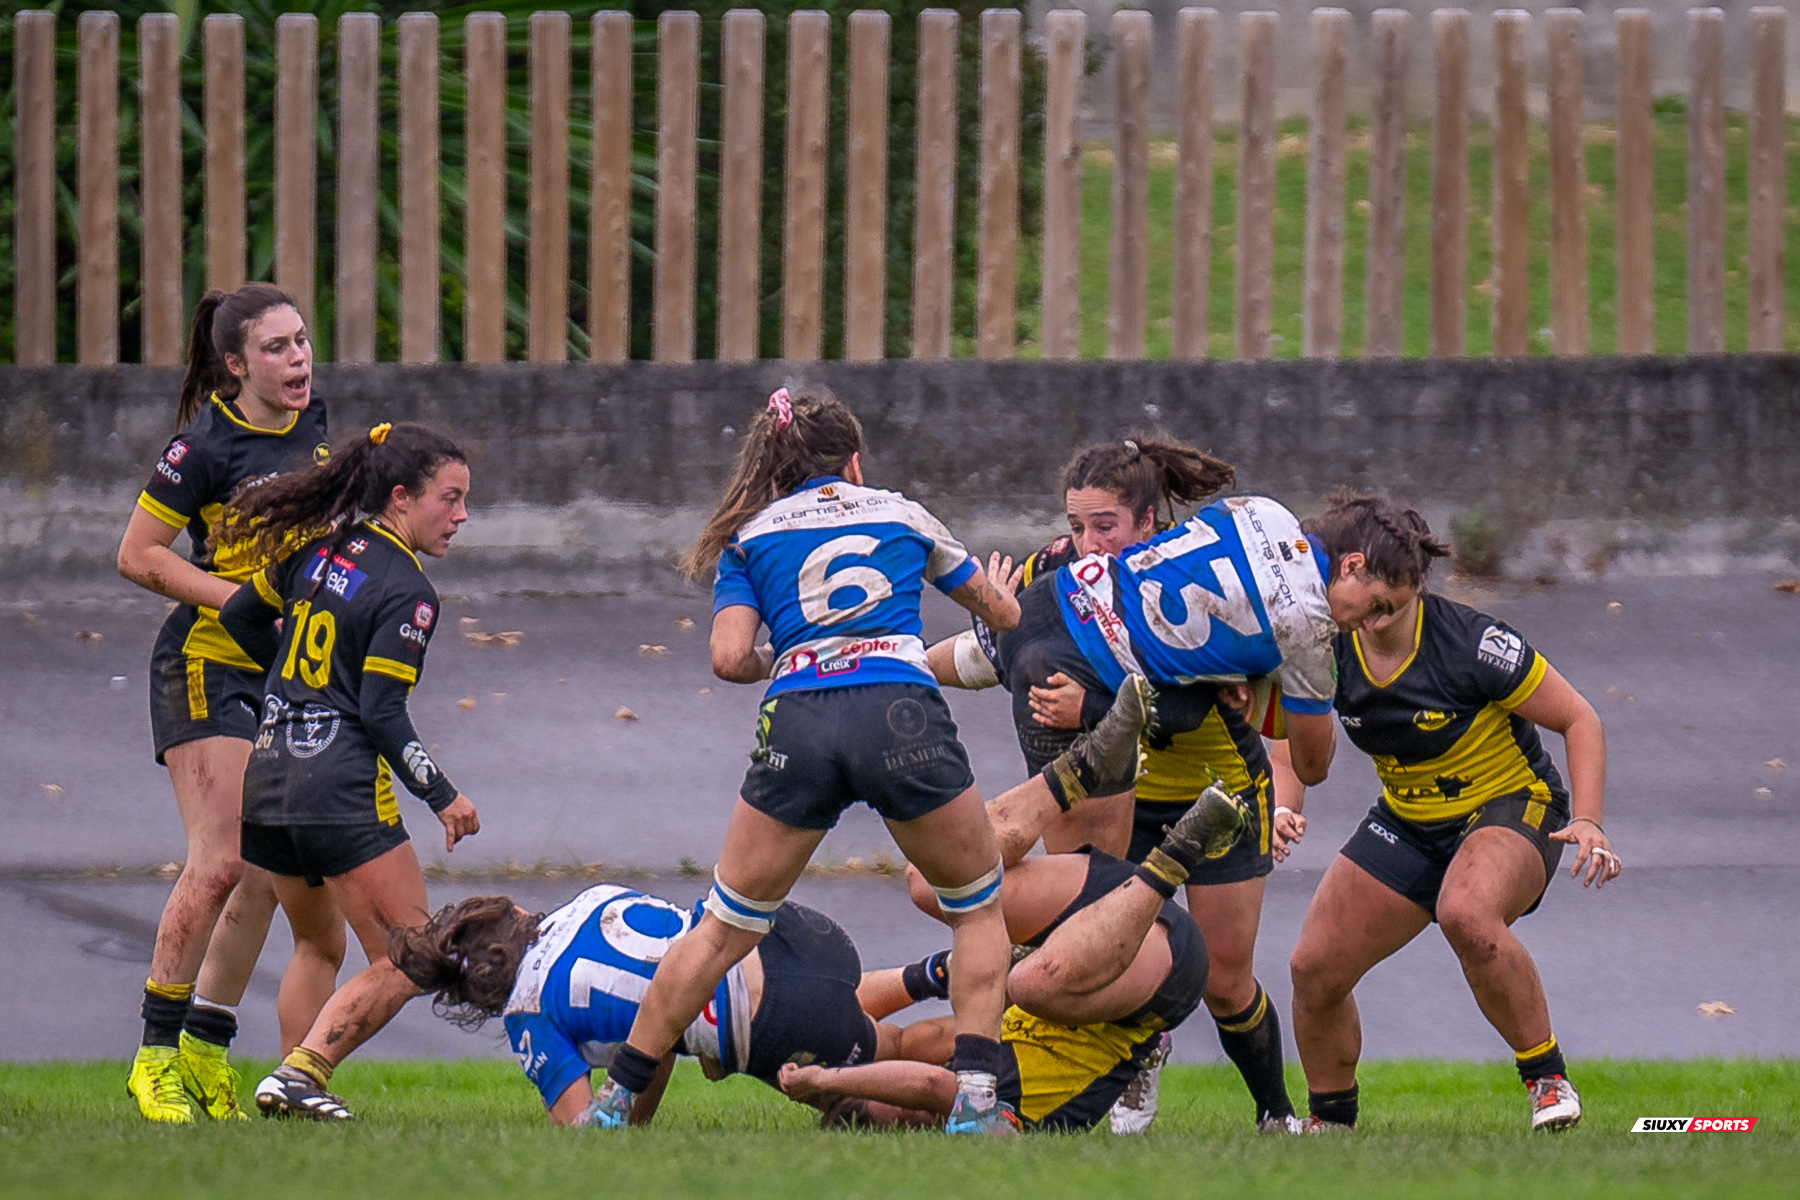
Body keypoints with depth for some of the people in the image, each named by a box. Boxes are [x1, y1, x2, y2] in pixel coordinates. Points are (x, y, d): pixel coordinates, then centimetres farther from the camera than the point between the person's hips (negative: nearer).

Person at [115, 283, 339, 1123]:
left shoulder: (311, 417, 5)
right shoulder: (207, 445, -16)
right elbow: (138, 556, -14)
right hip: (208, 668, -7)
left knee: (268, 877, 3)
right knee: (221, 863, -14)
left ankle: (207, 1052, 13)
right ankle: (157, 1056, -4)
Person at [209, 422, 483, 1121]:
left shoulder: (318, 548, 10)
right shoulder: (406, 593, -11)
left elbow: (241, 617, 22)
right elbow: (382, 715, -15)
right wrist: (442, 796, -7)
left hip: (268, 776, 8)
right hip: (343, 793, -8)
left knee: (316, 945, 23)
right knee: (407, 961, -3)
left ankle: (296, 1081, 17)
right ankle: (301, 1073, -15)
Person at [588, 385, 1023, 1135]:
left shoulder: (750, 537, 19)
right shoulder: (901, 514, 23)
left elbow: (730, 657, 3)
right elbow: (1004, 615, 37)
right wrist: (999, 595, 62)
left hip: (797, 724, 0)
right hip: (904, 715, 0)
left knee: (724, 930, 12)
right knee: (981, 909, 18)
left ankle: (614, 1101, 14)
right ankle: (975, 1097, 4)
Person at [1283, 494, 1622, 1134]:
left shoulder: (1473, 643, -25)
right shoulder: (1329, 648, -11)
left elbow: (1579, 720, -16)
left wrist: (1587, 823, -28)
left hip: (1513, 805, -6)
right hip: (1407, 820, 6)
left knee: (1466, 913, -39)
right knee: (1315, 967, -6)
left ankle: (1547, 1078, -22)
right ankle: (1330, 1121, 20)